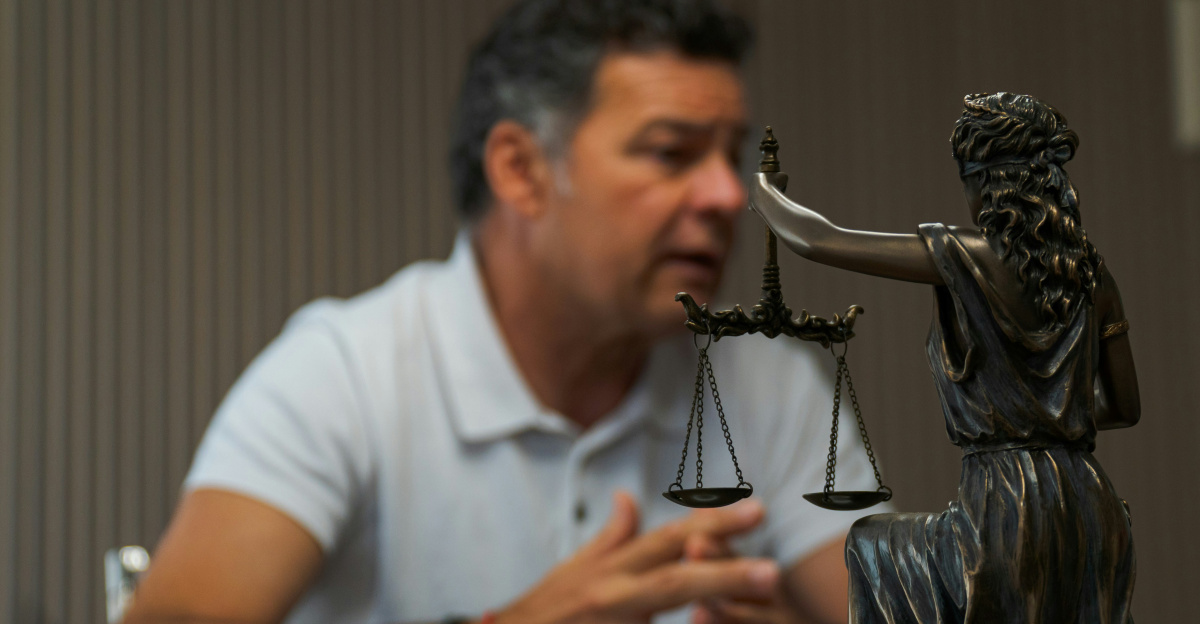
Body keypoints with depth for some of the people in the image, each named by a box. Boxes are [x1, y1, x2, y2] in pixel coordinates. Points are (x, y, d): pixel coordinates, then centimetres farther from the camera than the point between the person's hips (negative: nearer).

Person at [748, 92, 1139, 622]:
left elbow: (815, 241, -6)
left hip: (1008, 509, -5)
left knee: (872, 546, 24)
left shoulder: (967, 259, -9)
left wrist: (758, 190, 14)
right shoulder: (1090, 273, 6)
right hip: (1093, 512, 5)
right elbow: (1126, 408, 14)